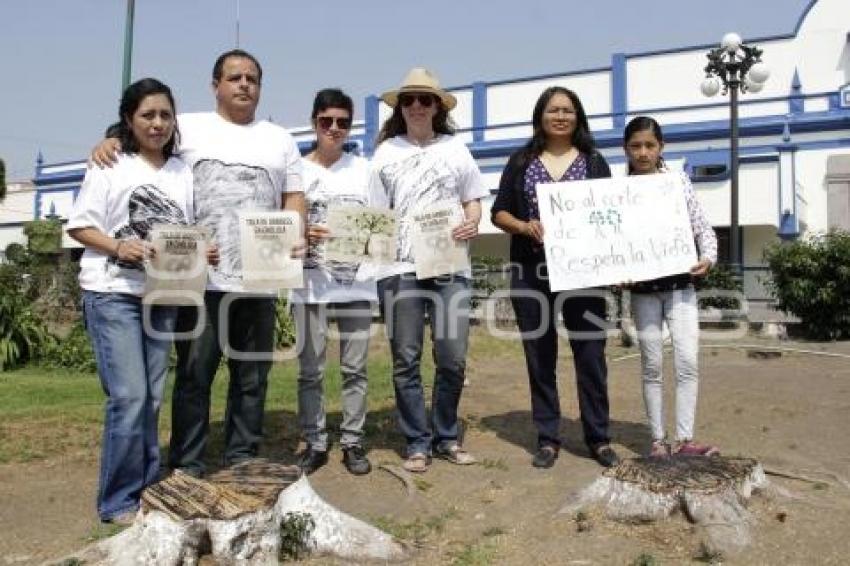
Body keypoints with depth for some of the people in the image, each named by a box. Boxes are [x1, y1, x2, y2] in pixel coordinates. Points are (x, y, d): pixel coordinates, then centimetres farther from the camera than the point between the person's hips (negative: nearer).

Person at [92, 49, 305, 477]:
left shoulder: (280, 141, 15)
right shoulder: (189, 127, 7)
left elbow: (294, 199, 13)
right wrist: (110, 141, -9)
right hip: (201, 279, -2)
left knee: (252, 377, 10)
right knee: (194, 376, 3)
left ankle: (242, 460, 23)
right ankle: (187, 465, 14)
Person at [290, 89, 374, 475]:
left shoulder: (363, 169, 8)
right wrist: (302, 236, -17)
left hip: (355, 281, 1)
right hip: (311, 283, -1)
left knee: (354, 367, 6)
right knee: (311, 369, 4)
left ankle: (352, 442, 17)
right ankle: (314, 443, 17)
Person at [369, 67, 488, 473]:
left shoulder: (455, 148, 12)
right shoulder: (386, 152, 10)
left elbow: (473, 202, 15)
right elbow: (376, 214, 9)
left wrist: (472, 223, -6)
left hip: (450, 266, 1)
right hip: (400, 268, 0)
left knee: (453, 358, 2)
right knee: (406, 359, 2)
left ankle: (446, 436, 21)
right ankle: (417, 443, 15)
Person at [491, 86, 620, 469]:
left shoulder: (594, 161, 9)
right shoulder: (522, 162, 8)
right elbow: (499, 212, 6)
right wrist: (524, 226, -14)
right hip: (531, 273, 0)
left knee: (591, 353, 2)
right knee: (539, 356, 6)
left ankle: (598, 438, 16)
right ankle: (548, 439, 17)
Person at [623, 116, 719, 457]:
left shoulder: (678, 181, 4)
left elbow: (702, 227, 5)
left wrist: (708, 257, -12)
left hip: (680, 284, 1)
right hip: (643, 288, -1)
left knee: (688, 361, -6)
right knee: (652, 364, 6)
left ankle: (685, 440, 0)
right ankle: (658, 439, 14)